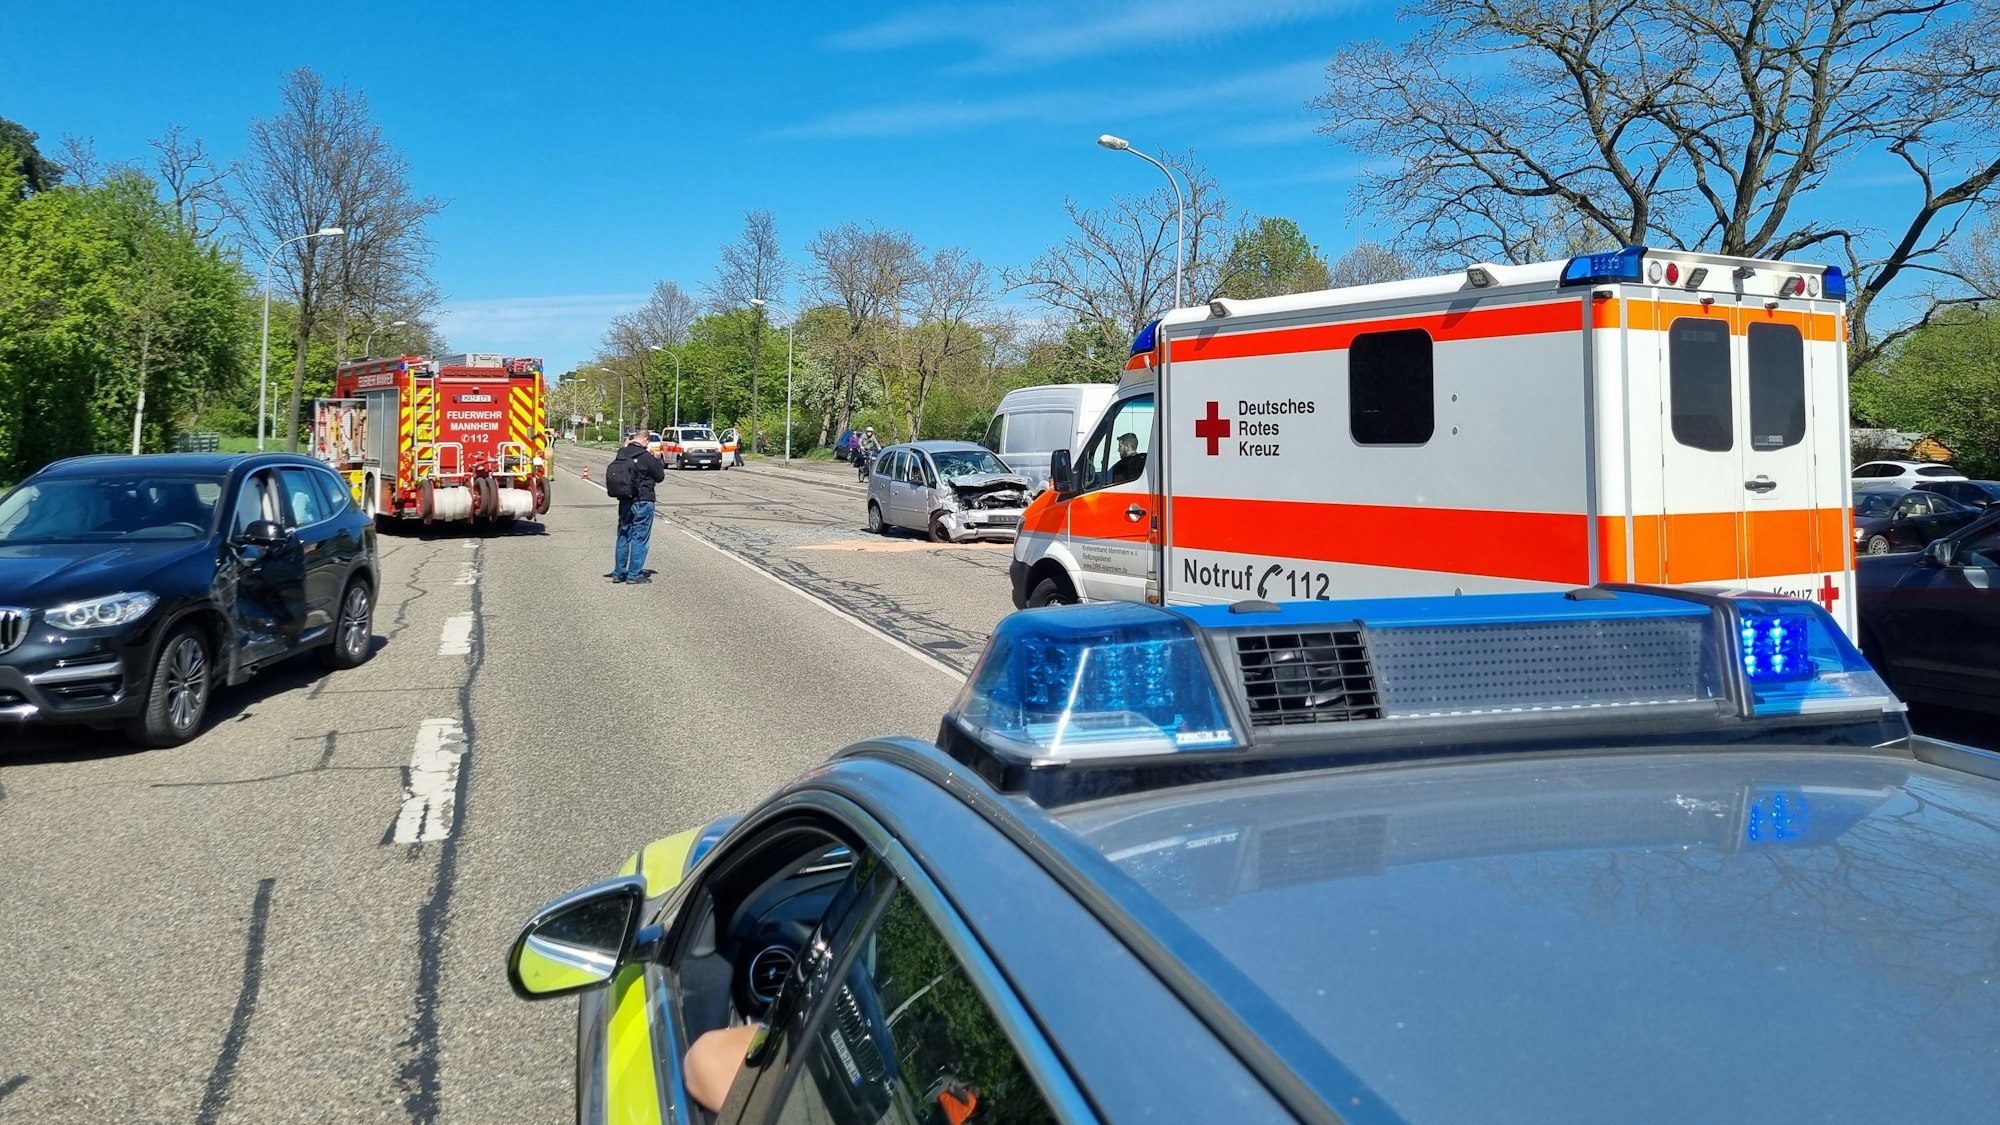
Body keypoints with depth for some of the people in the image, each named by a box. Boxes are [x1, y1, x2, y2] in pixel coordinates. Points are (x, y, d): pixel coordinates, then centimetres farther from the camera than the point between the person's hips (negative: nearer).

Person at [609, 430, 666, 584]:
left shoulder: (621, 454, 3)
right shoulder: (646, 457, -15)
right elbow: (660, 476, -7)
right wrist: (658, 460, 9)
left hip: (624, 501, 6)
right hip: (643, 502, -6)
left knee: (623, 536, 14)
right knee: (640, 538, 1)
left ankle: (619, 573, 18)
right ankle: (634, 574, 2)